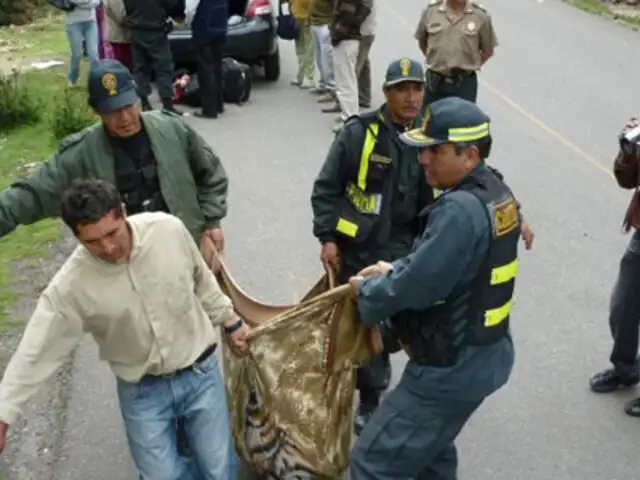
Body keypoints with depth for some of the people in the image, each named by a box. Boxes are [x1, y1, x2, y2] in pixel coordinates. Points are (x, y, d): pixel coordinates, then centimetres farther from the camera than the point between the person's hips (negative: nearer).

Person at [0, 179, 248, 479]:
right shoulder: (70, 285, -21)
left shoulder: (169, 229, -17)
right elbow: (35, 351, -15)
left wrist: (229, 321, 11)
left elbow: (202, 279, 1)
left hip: (200, 372, 1)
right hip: (142, 391, -1)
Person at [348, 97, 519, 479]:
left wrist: (368, 290, -8)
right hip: (485, 354, 10)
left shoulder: (460, 210, -28)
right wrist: (395, 270, 7)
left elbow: (417, 287, -27)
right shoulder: (496, 192, 4)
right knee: (432, 447, 29)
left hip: (452, 366, -10)